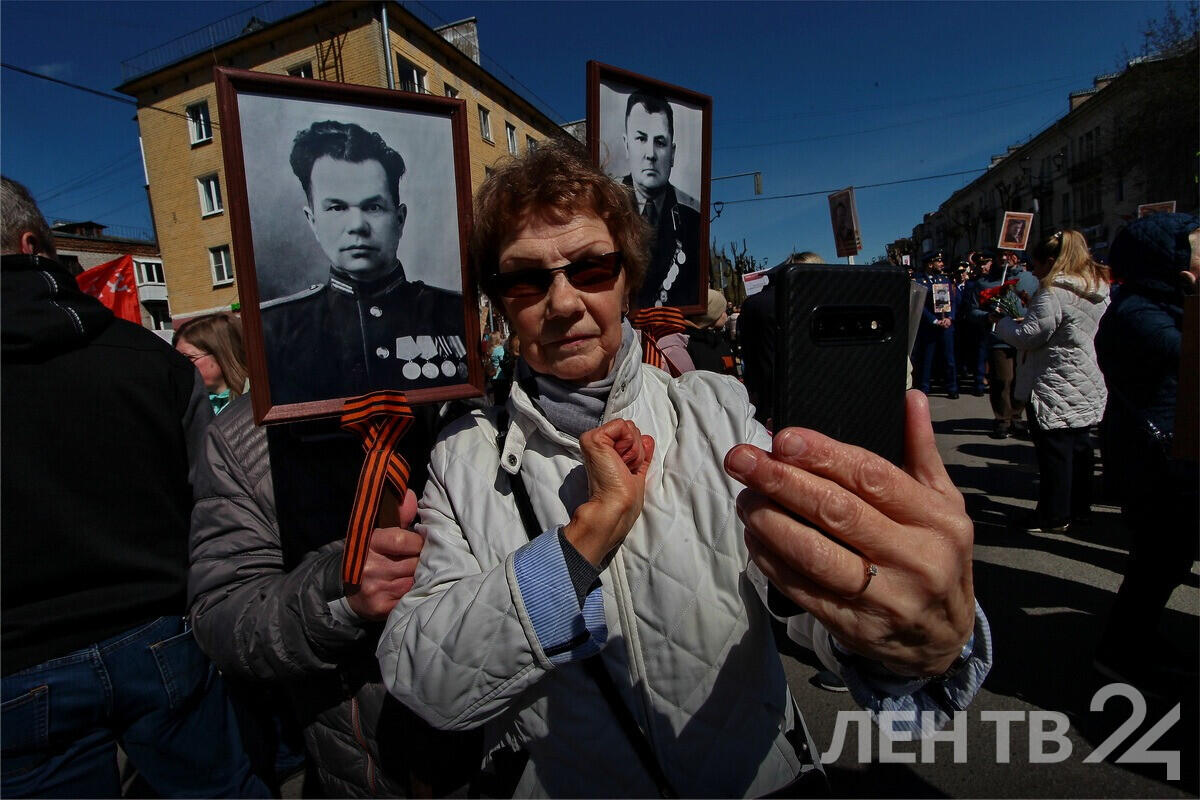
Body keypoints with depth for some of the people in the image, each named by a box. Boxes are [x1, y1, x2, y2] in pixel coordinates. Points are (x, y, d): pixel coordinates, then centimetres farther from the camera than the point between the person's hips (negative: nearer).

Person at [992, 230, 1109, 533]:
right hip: (1089, 386, 9)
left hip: (1056, 388, -9)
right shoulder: (1100, 290, 10)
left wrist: (1001, 320, -3)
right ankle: (1080, 507, 31)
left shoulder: (1054, 293, -19)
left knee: (1054, 452, 0)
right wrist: (1028, 315, 16)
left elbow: (1027, 337, -19)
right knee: (1079, 447, 18)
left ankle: (1054, 516, 10)